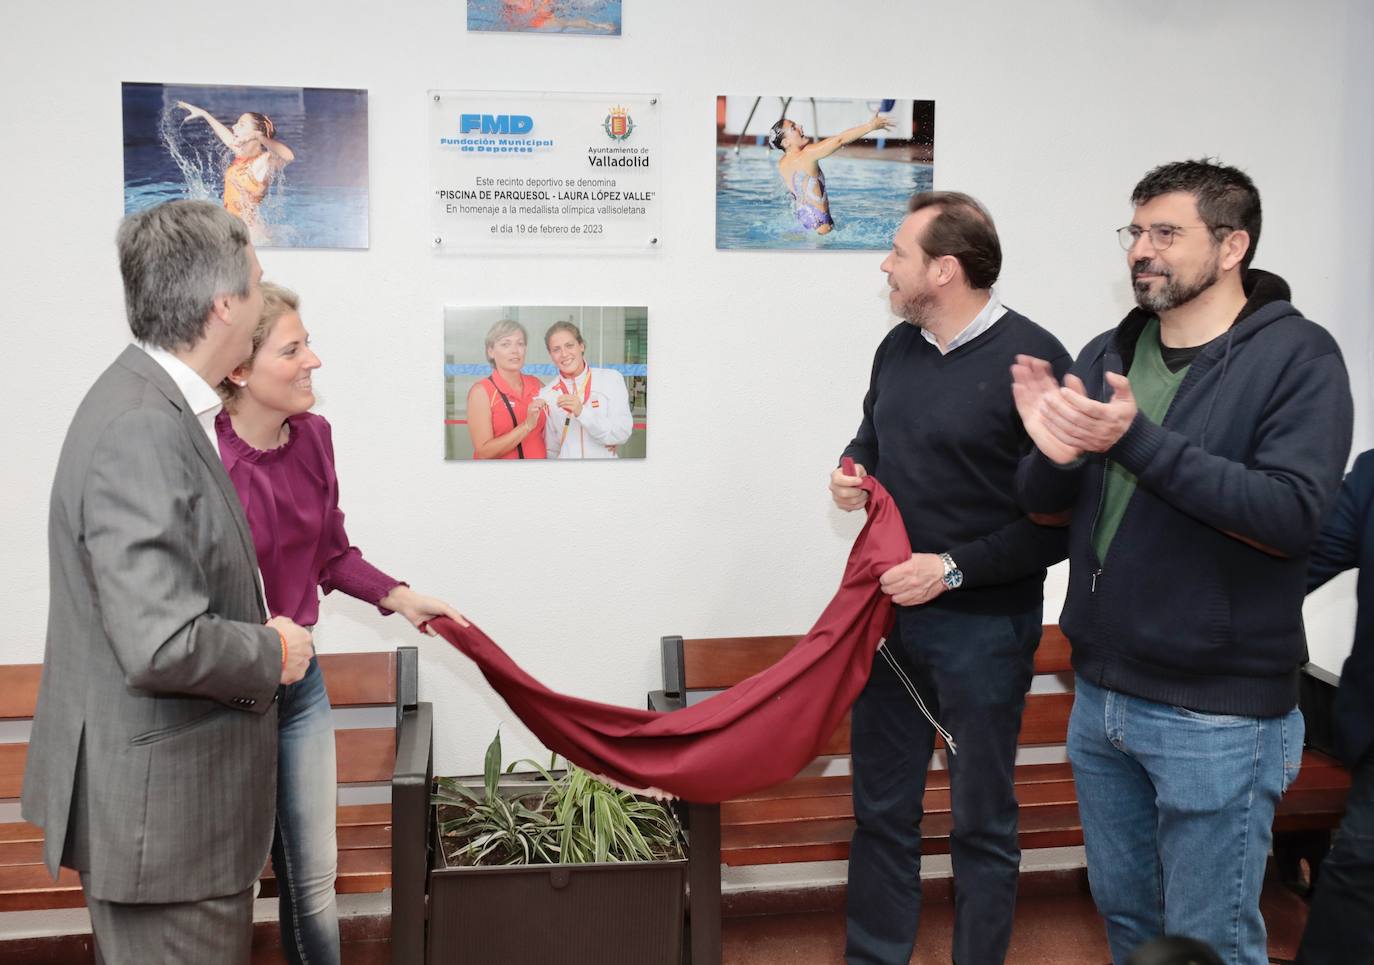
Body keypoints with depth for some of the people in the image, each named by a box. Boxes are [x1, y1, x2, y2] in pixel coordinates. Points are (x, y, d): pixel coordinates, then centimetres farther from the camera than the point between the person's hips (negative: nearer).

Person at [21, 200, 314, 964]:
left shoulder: (157, 405, 6)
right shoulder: (142, 429, -25)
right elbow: (163, 645, -30)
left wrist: (259, 631, 7)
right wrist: (276, 654, -14)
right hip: (164, 815, -10)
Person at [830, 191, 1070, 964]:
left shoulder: (1033, 360, -16)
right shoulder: (900, 347, 5)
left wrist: (954, 569, -19)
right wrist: (853, 473, 0)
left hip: (982, 627, -6)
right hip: (890, 610, 6)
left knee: (982, 821, 10)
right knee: (882, 808, 16)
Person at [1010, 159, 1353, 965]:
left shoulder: (1297, 356, -11)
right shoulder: (1109, 354, 5)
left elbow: (1293, 514, -23)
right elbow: (1042, 503, 3)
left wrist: (1137, 441, -29)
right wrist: (1052, 453, -20)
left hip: (1218, 716, -5)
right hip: (1100, 695, 6)